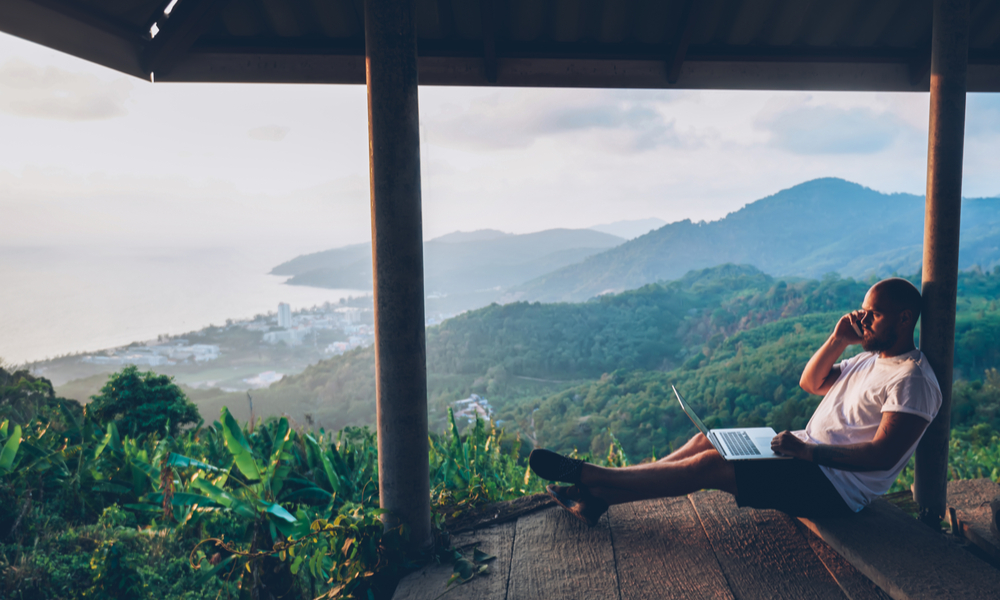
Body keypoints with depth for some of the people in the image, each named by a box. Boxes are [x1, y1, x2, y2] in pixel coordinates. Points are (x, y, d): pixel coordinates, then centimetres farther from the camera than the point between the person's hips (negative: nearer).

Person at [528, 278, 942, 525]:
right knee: (706, 441, -4)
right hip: (808, 457, 10)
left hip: (836, 488, -10)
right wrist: (838, 340, 5)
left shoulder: (912, 380, -14)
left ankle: (586, 475, -13)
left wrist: (808, 451, -29)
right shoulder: (870, 359, 17)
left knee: (709, 465, -21)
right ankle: (597, 498, -5)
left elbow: (883, 454, -24)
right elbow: (810, 383, 19)